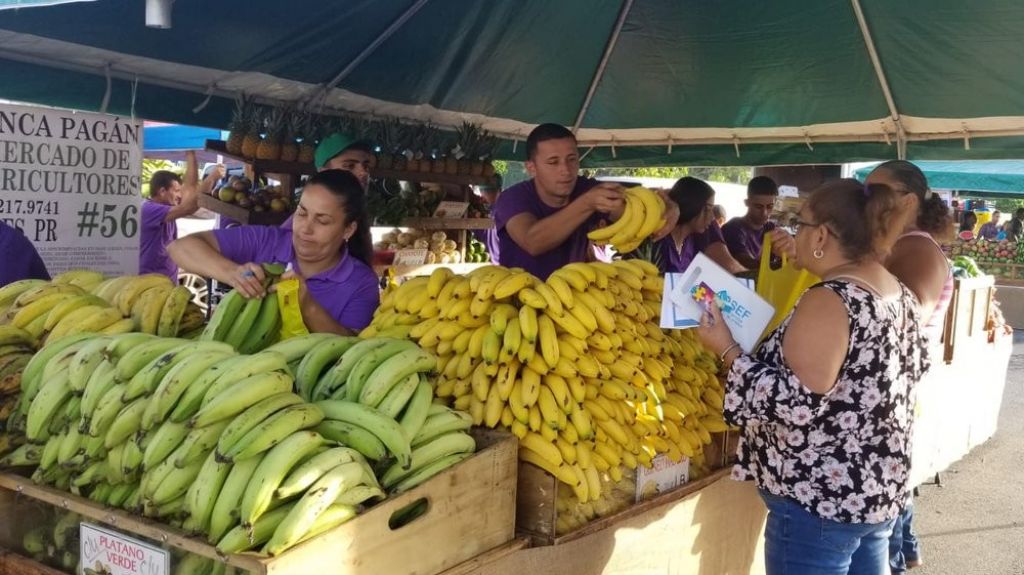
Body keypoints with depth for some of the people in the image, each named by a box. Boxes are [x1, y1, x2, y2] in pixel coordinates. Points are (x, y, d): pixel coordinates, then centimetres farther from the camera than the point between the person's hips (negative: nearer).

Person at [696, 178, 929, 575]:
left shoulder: (828, 301, -22)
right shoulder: (900, 295, 4)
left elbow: (795, 405, -27)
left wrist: (728, 352, -19)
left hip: (820, 501, -9)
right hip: (880, 487, 9)